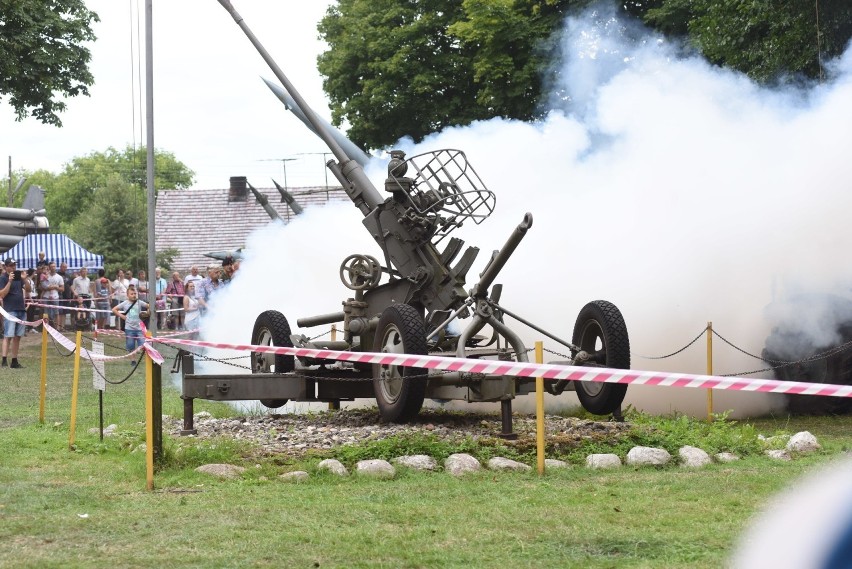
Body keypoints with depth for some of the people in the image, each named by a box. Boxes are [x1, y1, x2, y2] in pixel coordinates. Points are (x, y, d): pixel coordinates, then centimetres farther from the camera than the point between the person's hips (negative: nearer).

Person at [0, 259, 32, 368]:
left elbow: (28, 289, 12)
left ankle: (14, 361, 10)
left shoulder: (19, 277, 15)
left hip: (21, 310, 6)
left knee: (17, 337, 7)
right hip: (10, 310, -6)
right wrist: (9, 281, -19)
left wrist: (25, 279, -5)